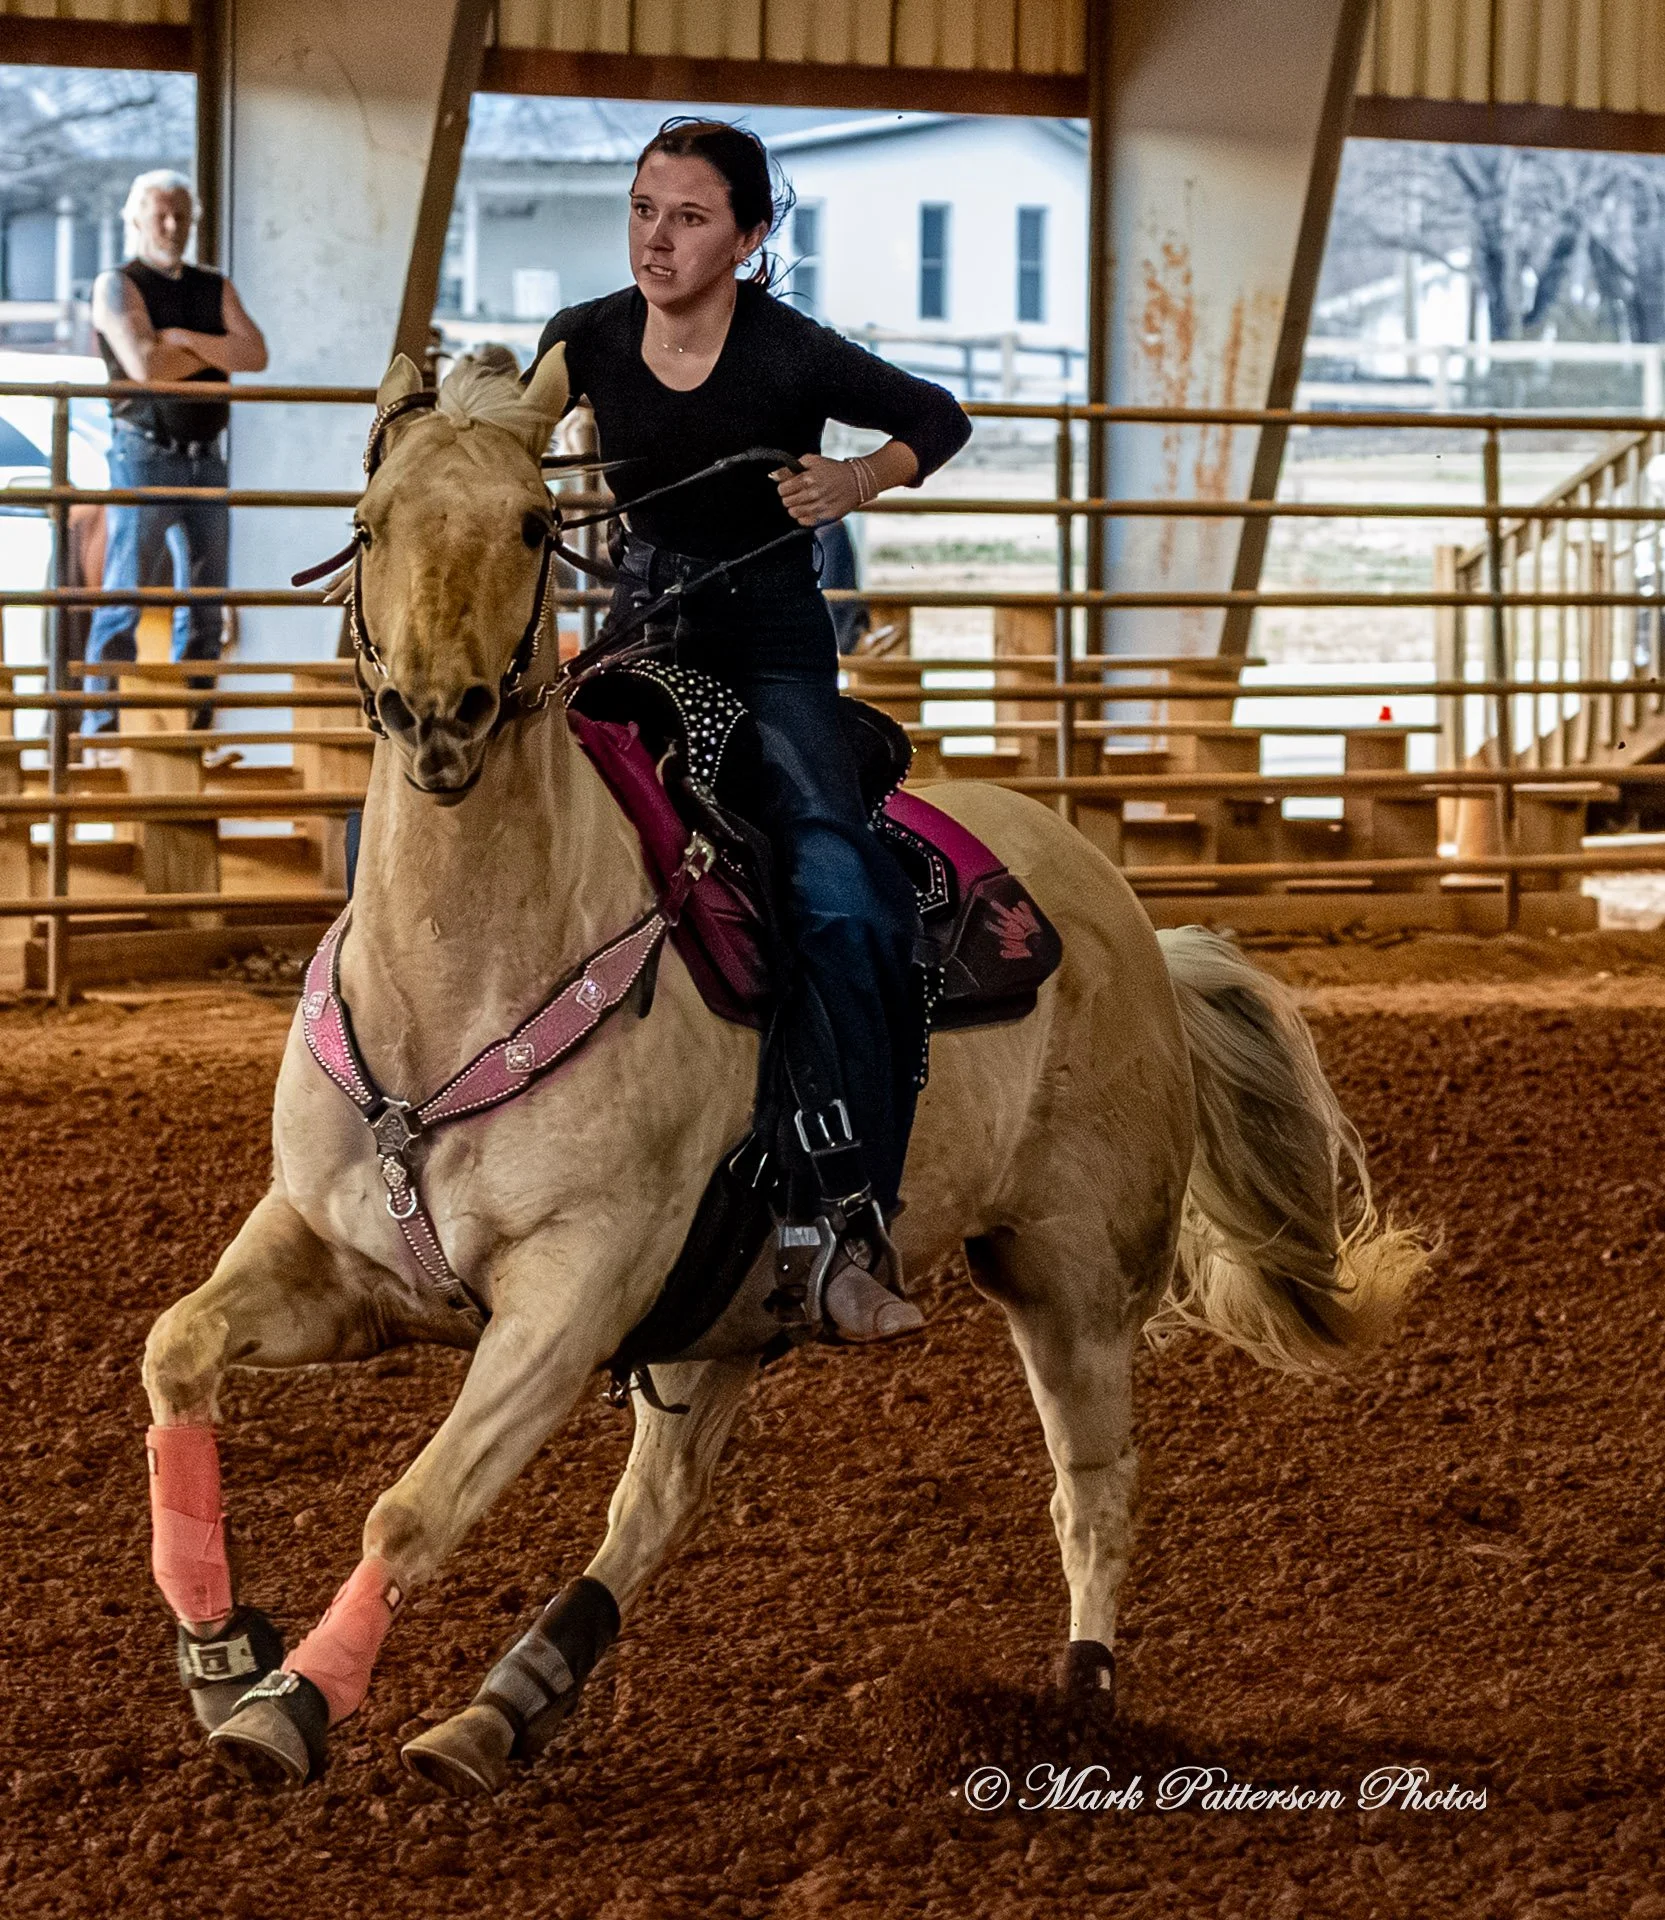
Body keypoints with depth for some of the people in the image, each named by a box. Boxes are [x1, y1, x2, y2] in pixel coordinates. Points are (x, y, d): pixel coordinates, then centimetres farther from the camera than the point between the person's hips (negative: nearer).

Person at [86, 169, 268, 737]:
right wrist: (218, 354, -5)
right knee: (125, 598, -7)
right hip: (145, 458, -6)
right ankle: (102, 727, -6)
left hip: (205, 459, 6)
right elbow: (144, 364, -20)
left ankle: (194, 727, 10)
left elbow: (255, 355, -3)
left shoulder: (215, 289, 13)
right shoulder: (117, 286, -4)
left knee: (205, 603, 5)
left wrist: (183, 340, -13)